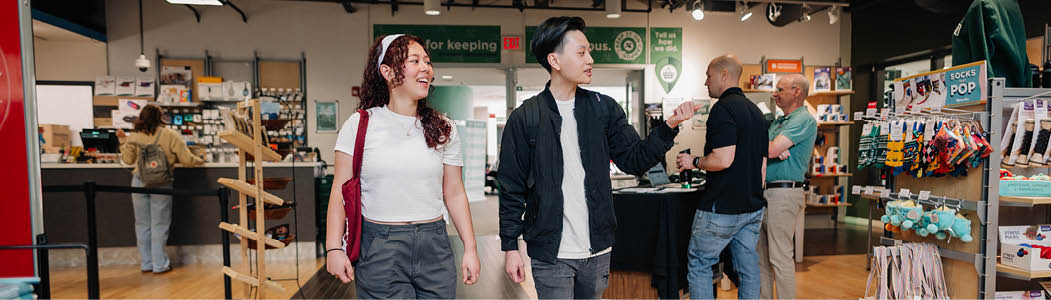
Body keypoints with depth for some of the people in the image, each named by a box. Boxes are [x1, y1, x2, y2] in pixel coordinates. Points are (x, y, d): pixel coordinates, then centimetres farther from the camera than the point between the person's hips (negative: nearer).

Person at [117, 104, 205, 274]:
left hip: (139, 182, 3)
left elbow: (128, 160, 14)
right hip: (161, 184, -3)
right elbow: (186, 159, -6)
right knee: (159, 225, 5)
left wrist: (123, 140, 24)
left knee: (142, 224, 12)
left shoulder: (134, 137, 2)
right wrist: (199, 161, 15)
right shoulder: (170, 136, -6)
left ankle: (146, 263, 20)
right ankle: (160, 265, 10)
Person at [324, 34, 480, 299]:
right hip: (378, 249, -2)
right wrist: (333, 248, -9)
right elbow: (340, 191, 0)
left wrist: (470, 248, 3)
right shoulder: (360, 125, -1)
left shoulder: (443, 129, 4)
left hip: (434, 246, 2)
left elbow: (454, 194, 6)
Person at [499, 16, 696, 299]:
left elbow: (635, 160, 2)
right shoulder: (524, 118, -7)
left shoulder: (604, 108, 2)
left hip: (597, 249, 4)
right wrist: (510, 246, -4)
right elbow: (512, 188, -4)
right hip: (550, 254, -3)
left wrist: (668, 127, -13)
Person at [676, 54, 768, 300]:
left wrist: (693, 162, -8)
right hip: (753, 206, 9)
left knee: (699, 263, 4)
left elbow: (723, 159, -25)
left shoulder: (723, 108, -15)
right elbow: (763, 164, 17)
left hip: (723, 207, -9)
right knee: (748, 266, 14)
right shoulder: (756, 111, 14)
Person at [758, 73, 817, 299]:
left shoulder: (804, 120, -9)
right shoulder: (777, 122, 21)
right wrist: (777, 150, -10)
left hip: (784, 193, -9)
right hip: (764, 192, 9)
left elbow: (770, 150, -20)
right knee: (761, 256, 13)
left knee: (780, 258, -5)